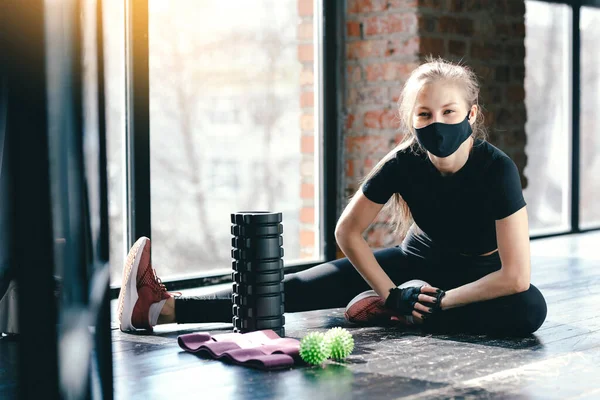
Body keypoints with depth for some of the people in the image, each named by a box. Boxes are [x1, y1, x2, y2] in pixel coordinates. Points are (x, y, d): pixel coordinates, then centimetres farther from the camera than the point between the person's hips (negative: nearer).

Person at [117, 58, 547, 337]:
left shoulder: (496, 168, -31)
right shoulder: (403, 163, -22)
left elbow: (516, 276, -30)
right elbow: (348, 231, -9)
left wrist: (438, 302, -27)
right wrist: (391, 293, -15)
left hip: (480, 275, -2)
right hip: (421, 260, 2)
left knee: (529, 310, -37)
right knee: (308, 287, -14)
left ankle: (398, 316, -23)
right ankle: (162, 307, -24)